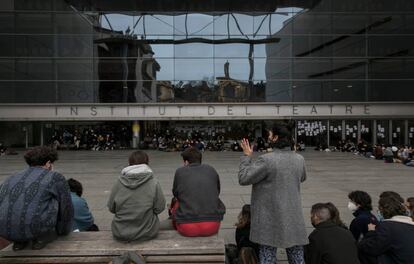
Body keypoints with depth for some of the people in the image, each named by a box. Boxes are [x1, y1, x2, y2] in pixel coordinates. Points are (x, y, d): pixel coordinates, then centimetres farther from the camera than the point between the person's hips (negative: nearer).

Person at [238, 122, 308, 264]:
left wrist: (247, 156, -1)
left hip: (271, 218, -5)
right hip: (293, 217, 5)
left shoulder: (266, 160, -19)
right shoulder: (299, 159, -1)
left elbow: (243, 178, -13)